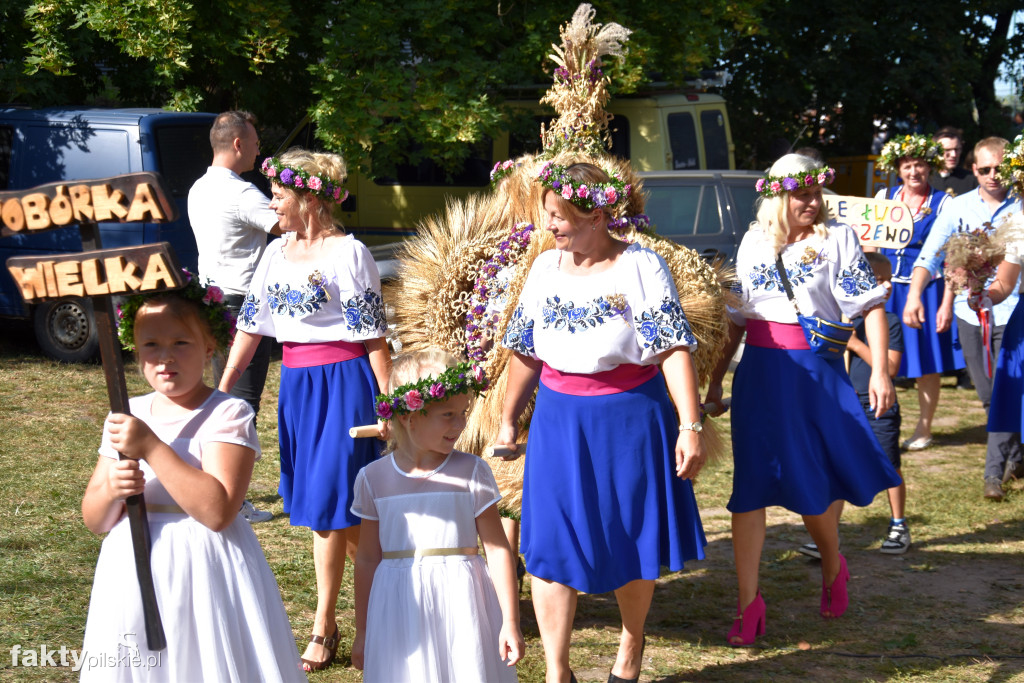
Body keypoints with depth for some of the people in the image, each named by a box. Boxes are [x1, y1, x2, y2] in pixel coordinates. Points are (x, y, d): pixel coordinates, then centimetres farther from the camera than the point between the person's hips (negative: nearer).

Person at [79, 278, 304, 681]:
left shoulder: (227, 414, -10)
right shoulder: (127, 418, 6)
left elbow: (217, 511, -23)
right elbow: (95, 521, 9)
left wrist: (151, 447, -23)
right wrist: (110, 491, -14)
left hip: (204, 575, -5)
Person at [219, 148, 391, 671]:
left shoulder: (347, 252, -10)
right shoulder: (276, 252, 10)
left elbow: (374, 335, -11)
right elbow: (250, 325, 12)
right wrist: (220, 390, 10)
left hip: (344, 381, -7)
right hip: (296, 383, 7)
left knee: (328, 500, -3)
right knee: (333, 506, 11)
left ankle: (324, 628, 10)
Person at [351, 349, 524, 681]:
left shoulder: (472, 473, -4)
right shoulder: (374, 479, 1)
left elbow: (498, 549, -2)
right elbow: (368, 559, 8)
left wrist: (510, 622, -4)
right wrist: (362, 633, 12)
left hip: (461, 606, -1)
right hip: (400, 613, 1)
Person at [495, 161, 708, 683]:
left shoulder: (641, 266, -9)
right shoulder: (545, 267, 4)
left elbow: (675, 349, -13)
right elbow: (525, 351, 13)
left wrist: (690, 427, -19)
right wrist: (508, 419, 16)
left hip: (630, 419, -3)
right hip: (559, 420, 3)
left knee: (633, 539, 10)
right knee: (551, 544, -1)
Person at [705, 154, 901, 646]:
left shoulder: (838, 238, -3)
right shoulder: (753, 242, 8)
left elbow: (871, 305, -7)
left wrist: (879, 371, -17)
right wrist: (715, 380, 14)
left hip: (815, 373, -3)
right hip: (759, 374, 3)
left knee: (813, 485, 5)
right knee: (750, 485, -1)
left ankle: (832, 569, 36)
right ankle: (748, 602, 5)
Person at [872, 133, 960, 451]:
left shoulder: (943, 202, -4)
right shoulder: (885, 197, 5)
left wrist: (947, 303, -12)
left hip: (926, 290, -3)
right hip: (886, 287, 3)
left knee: (926, 364, 5)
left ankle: (924, 430, 18)